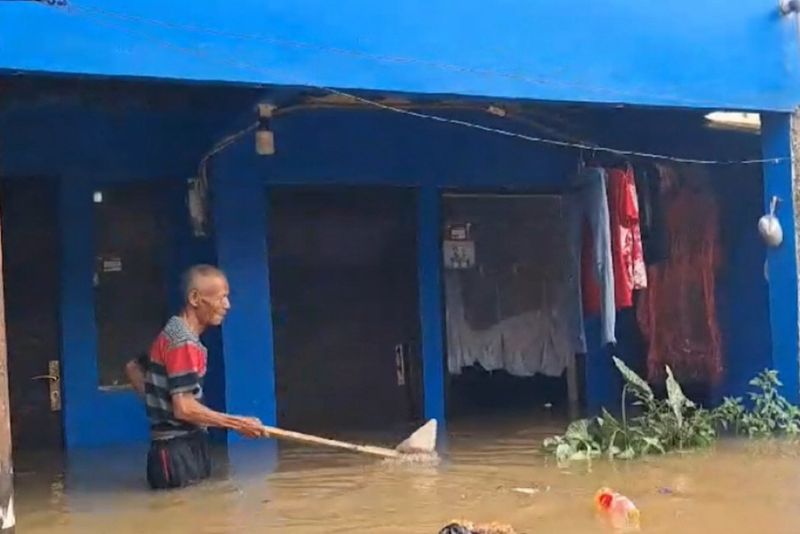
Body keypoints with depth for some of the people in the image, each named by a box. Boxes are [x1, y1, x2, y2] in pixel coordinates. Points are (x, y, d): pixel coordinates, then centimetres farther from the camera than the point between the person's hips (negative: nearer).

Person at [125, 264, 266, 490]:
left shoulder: (173, 334, 11)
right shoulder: (183, 342, -19)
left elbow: (132, 367, 23)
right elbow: (184, 409, -25)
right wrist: (238, 424, -17)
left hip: (187, 448, 10)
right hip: (178, 453, -10)